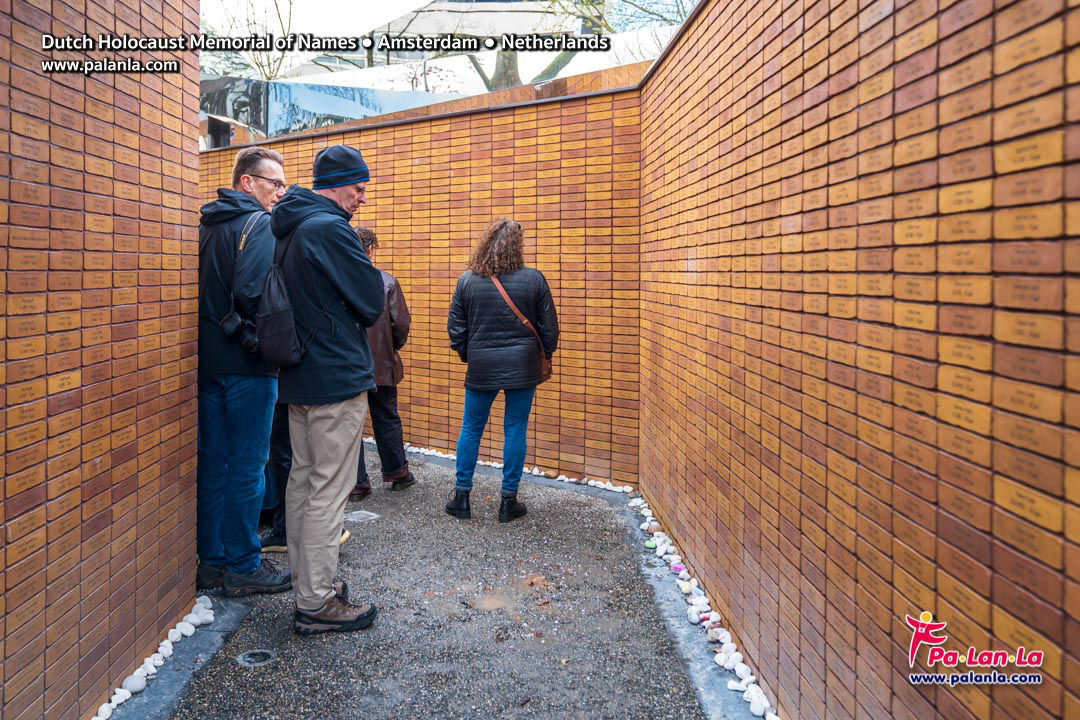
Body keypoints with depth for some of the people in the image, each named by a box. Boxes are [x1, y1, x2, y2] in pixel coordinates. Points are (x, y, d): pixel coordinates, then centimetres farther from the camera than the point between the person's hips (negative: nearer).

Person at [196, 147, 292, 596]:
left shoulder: (208, 224, 14)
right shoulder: (261, 225, -11)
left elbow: (203, 291, 13)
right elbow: (252, 293, -23)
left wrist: (219, 329, 15)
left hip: (208, 361, 8)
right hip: (247, 365, -8)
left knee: (212, 462, 12)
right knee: (247, 466, 1)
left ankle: (212, 560, 22)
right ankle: (243, 567, 11)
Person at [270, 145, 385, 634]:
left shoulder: (288, 230, 13)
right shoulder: (329, 228, -17)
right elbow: (373, 303, -13)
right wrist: (353, 320, 4)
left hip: (299, 375, 10)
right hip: (337, 378, -10)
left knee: (302, 481, 16)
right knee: (329, 491, -3)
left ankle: (305, 581, 29)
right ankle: (315, 604, 5)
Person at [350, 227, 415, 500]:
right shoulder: (386, 281, -9)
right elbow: (402, 323, -8)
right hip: (381, 364, 0)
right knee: (387, 419, 16)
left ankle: (356, 483, 14)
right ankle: (397, 472, 29)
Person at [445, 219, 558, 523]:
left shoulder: (467, 280, -2)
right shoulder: (533, 279, -5)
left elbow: (455, 328, 4)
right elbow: (549, 327, 1)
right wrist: (545, 357, 17)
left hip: (481, 368, 1)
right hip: (522, 367, -1)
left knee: (471, 429, 14)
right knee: (515, 431, 7)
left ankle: (461, 497, 20)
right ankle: (509, 501, 14)